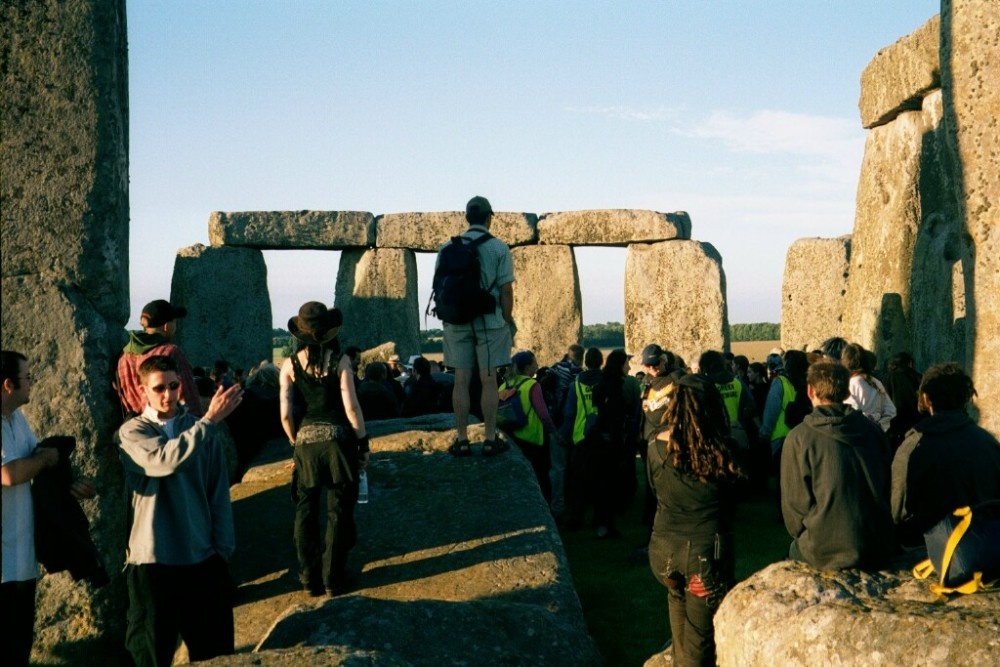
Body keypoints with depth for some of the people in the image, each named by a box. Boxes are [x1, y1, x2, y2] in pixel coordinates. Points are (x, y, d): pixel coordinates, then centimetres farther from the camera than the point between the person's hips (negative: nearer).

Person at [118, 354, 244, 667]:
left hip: (202, 558, 3)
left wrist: (222, 550, 5)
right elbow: (166, 461, -25)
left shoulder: (201, 429, 5)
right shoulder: (132, 431, -4)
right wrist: (211, 419, -26)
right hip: (154, 559, -3)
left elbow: (219, 494, 7)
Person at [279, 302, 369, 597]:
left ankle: (310, 578, 19)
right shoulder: (340, 361, -7)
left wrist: (295, 442, 13)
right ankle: (334, 578, 12)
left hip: (306, 442, 2)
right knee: (339, 511, 7)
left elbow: (285, 414, -3)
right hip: (338, 439, -2)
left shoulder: (290, 365, -1)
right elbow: (351, 408, -9)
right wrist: (364, 442, 1)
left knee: (306, 511, 13)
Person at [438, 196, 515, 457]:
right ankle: (490, 440, 6)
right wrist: (507, 319, 4)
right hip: (490, 321, -2)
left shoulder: (448, 248, 4)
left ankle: (462, 440, 7)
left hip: (457, 322, 2)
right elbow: (506, 289, -6)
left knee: (461, 380, 5)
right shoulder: (499, 248, -3)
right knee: (488, 379, 2)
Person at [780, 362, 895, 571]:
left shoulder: (798, 438, -11)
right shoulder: (872, 429, 2)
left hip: (827, 554, -4)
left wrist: (801, 536, 13)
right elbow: (887, 488, 12)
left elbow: (796, 502, -7)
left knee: (795, 549, 26)